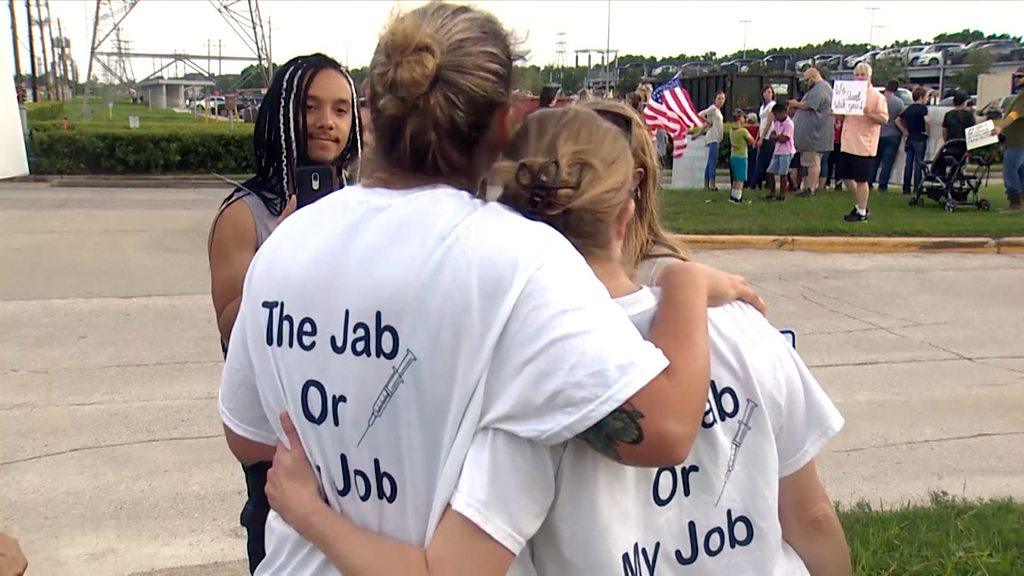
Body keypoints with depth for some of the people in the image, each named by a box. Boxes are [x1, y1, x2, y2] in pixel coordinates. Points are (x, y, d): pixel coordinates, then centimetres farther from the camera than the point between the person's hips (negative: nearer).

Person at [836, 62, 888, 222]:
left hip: (864, 145, -7)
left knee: (861, 179, -2)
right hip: (847, 143, 7)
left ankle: (862, 213, 9)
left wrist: (868, 113, -27)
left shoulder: (877, 97, -5)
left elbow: (884, 119, -11)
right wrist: (837, 113, 1)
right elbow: (842, 117, 22)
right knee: (846, 176, 11)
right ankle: (858, 205, 28)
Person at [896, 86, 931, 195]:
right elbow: (926, 120, -27)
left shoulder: (908, 108, 9)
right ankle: (917, 188, 0)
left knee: (908, 164, 8)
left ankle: (906, 188, 10)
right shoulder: (922, 108, -11)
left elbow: (898, 120, 14)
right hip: (920, 139, -6)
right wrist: (927, 131, -13)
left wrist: (904, 131, 12)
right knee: (918, 164, -1)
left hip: (910, 138, 6)